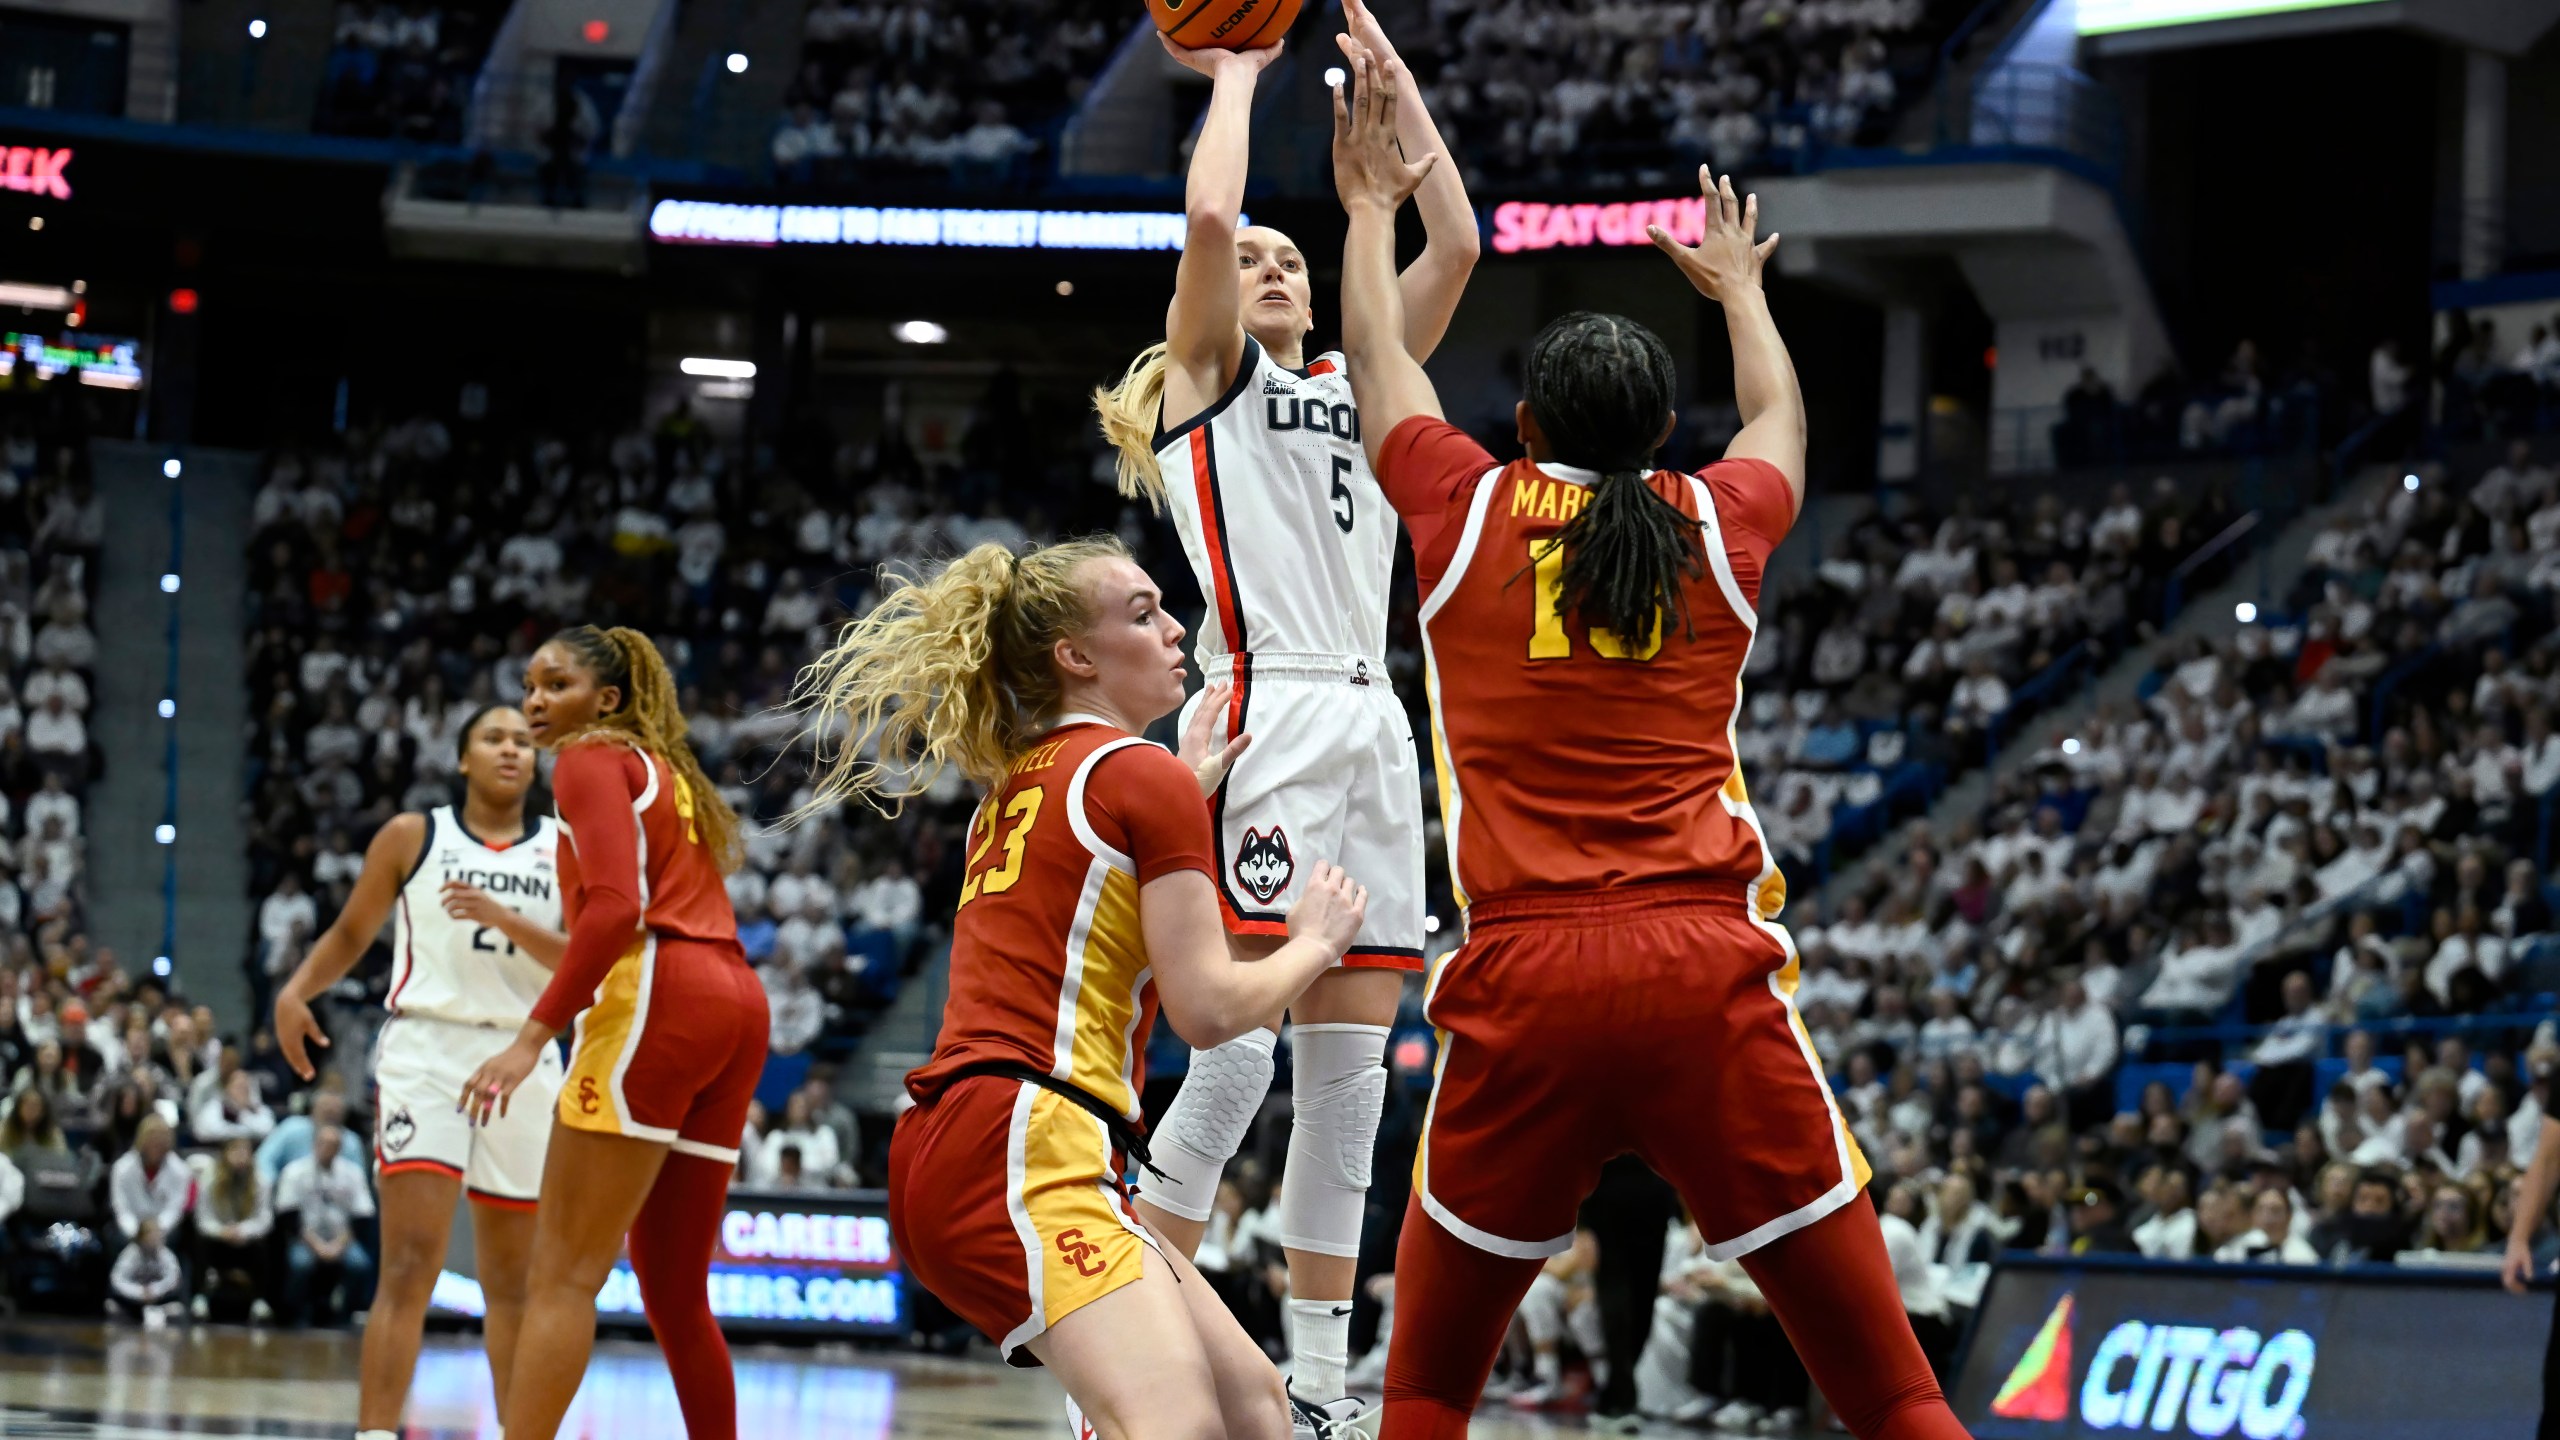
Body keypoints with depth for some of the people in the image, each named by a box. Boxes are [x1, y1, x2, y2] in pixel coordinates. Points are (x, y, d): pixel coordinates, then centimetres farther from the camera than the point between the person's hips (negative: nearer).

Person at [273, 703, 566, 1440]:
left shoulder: (566, 849, 8)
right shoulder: (413, 836, 6)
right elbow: (350, 935, 12)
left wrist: (502, 918, -18)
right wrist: (295, 992, -6)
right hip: (426, 1049, -3)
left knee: (514, 1278, 10)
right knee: (412, 1262, -16)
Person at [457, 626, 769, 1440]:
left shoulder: (591, 758, 2)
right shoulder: (666, 769, 28)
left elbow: (616, 907, -13)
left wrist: (534, 1037, -17)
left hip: (660, 998, -9)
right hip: (737, 1001, 9)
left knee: (563, 1274, -13)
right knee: (676, 1293, 12)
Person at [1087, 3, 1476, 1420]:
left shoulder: (1357, 386, 23)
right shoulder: (1205, 372, 8)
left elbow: (1454, 245, 15)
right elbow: (1205, 216, -9)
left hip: (1375, 729, 6)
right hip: (1266, 714, -6)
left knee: (1349, 1069, 4)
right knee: (1235, 1050, -14)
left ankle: (1317, 1389, 7)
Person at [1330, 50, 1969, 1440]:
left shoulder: (1463, 508, 9)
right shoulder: (1719, 525, 13)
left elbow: (1377, 357, 30)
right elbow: (1780, 419, 37)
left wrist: (1370, 206, 47)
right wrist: (1739, 285, 56)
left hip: (1521, 983, 0)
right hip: (1707, 978, 0)